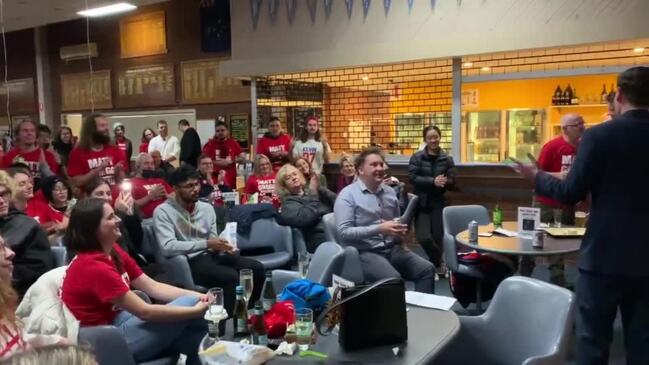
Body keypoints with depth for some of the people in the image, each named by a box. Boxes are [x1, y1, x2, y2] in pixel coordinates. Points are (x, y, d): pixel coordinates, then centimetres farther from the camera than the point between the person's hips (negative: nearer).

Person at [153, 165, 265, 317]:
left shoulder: (207, 208, 13)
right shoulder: (163, 211, -7)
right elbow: (168, 247, -19)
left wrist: (223, 246, -9)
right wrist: (206, 244, -20)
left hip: (210, 255, 7)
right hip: (188, 262, -7)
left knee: (256, 268, -12)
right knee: (231, 276, -31)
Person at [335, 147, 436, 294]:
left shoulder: (390, 192, 14)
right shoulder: (348, 195, -6)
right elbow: (343, 232, -15)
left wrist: (401, 229, 2)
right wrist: (379, 229, -21)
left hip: (393, 248, 6)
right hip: (365, 252, -6)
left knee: (427, 269, -14)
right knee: (393, 278, -31)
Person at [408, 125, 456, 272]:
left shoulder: (447, 158, 3)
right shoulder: (416, 157, -3)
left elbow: (452, 181, 1)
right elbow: (412, 178, -12)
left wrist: (444, 182, -23)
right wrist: (433, 181, -24)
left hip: (438, 202, 1)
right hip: (422, 202, -1)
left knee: (437, 236, 2)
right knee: (423, 237, -12)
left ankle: (436, 262, 30)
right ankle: (439, 261, 17)